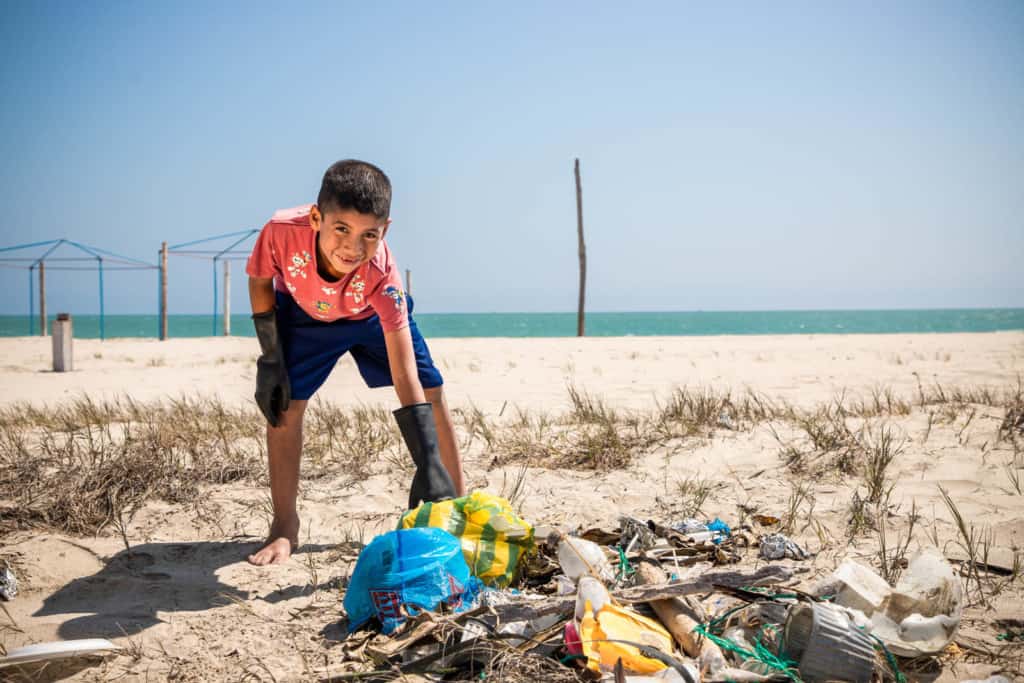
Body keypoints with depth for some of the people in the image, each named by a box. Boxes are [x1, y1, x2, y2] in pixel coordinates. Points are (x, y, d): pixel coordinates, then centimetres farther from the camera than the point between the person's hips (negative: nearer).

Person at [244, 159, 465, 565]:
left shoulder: (381, 272, -42)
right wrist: (270, 361, -17)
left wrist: (429, 466, -52)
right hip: (304, 312, 1)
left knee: (433, 396, -6)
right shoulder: (283, 231, -41)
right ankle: (284, 528, 3)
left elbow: (408, 379, -46)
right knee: (284, 405, -11)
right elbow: (260, 282, -14)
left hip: (374, 314, -1)